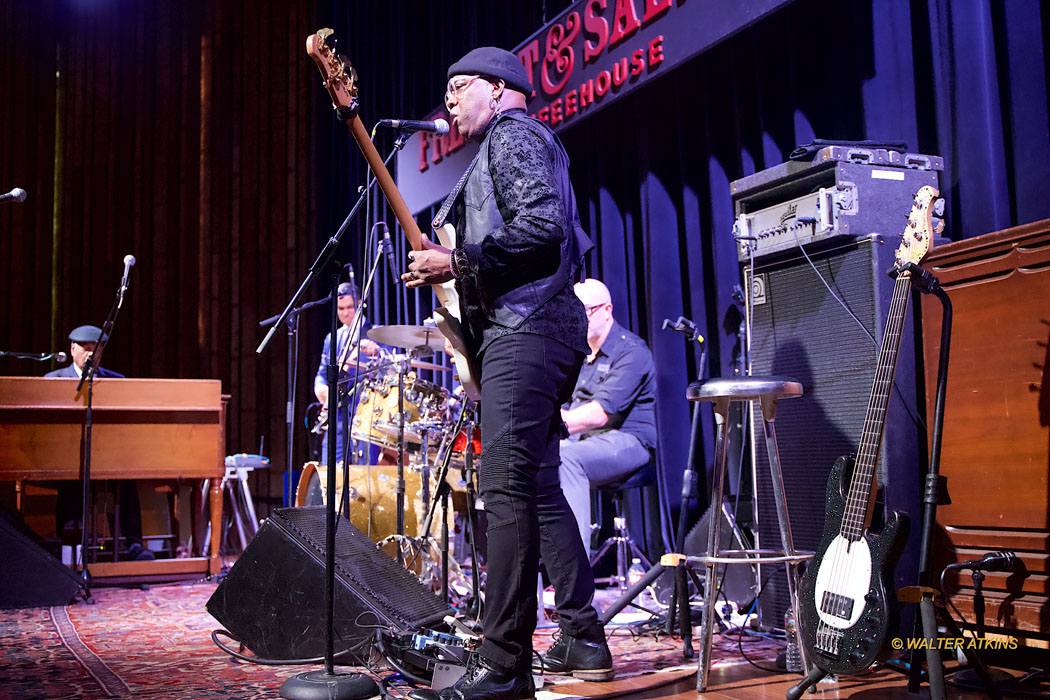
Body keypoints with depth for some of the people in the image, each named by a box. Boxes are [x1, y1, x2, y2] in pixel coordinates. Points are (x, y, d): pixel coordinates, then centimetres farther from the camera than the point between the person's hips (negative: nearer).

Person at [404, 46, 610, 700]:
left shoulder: (512, 134, -2)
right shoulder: (516, 142, 30)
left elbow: (543, 226, -18)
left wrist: (457, 262, -14)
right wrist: (456, 263, 20)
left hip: (524, 327, -11)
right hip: (543, 328, 11)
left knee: (506, 486, -15)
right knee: (538, 487, 11)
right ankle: (583, 639, 16)